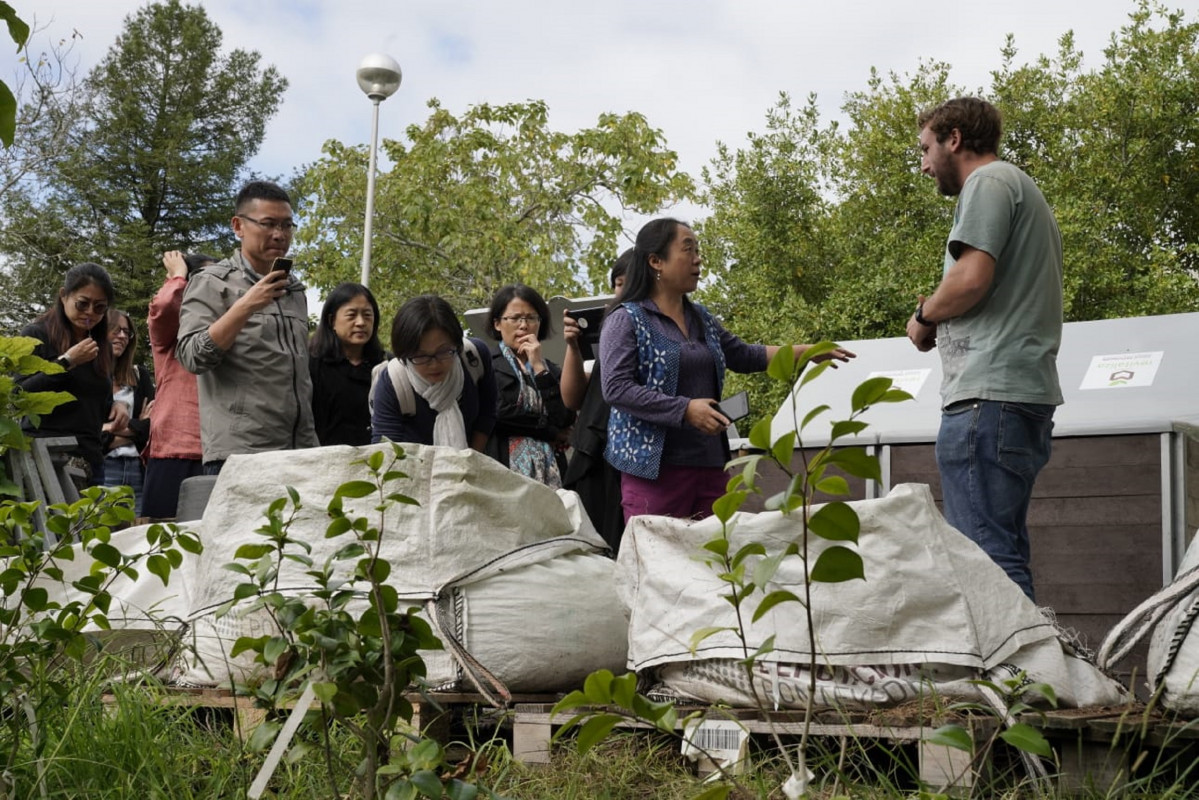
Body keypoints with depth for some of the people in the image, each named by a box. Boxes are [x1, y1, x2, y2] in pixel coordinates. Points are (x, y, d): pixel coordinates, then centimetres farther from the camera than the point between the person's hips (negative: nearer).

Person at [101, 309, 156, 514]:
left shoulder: (139, 377, 18)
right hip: (100, 468, -5)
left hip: (136, 470, 5)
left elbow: (150, 427, 8)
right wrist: (135, 429, -1)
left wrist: (116, 429, -5)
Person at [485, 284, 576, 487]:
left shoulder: (550, 369, 17)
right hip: (505, 469, -3)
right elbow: (499, 413, -10)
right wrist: (551, 432, 2)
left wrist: (539, 368, 0)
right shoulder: (488, 366, 4)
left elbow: (565, 420, 2)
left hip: (549, 471, 3)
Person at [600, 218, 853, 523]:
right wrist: (685, 409, -20)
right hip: (656, 467, -7)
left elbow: (742, 355, 29)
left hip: (711, 462, 7)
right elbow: (616, 388, -14)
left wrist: (806, 351, 20)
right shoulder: (626, 320, -4)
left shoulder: (701, 318, 18)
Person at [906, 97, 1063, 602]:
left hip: (988, 394, -10)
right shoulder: (1029, 194, 29)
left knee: (986, 556, -14)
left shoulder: (989, 181, -2)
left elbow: (972, 277, -16)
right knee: (1007, 554, 11)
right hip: (1032, 391, 10)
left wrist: (924, 315, 1)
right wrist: (943, 324, 16)